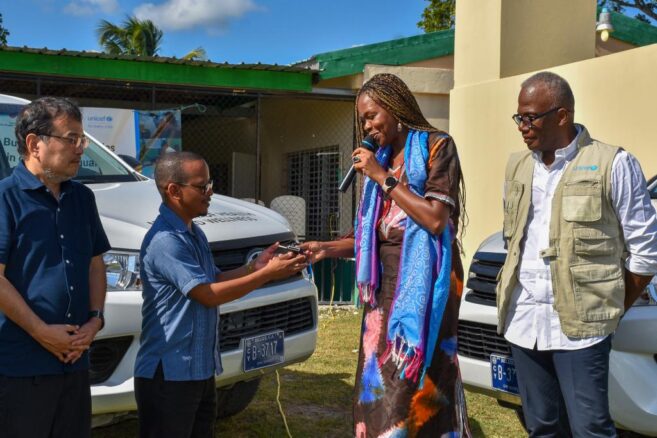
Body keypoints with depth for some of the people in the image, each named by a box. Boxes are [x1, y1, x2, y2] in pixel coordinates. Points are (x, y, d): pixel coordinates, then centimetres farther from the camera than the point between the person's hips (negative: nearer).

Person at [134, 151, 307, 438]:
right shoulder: (165, 240, -21)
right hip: (169, 373, -9)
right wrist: (267, 274, -19)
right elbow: (208, 294, -22)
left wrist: (254, 267, 1)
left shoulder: (194, 233, 11)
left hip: (200, 368, 9)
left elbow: (214, 281, 16)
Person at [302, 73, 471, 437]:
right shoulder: (382, 159, 15)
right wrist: (327, 249, 0)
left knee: (412, 388, -7)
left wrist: (383, 178, -12)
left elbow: (435, 220, -17)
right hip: (387, 283, 7)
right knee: (379, 387, 8)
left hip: (423, 282, -7)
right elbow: (373, 232, 14)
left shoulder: (436, 146, -4)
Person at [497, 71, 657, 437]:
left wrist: (614, 310, 1)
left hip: (580, 323, -5)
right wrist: (513, 291, 14)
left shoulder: (613, 164, -7)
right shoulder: (518, 166, 11)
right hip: (523, 319, 6)